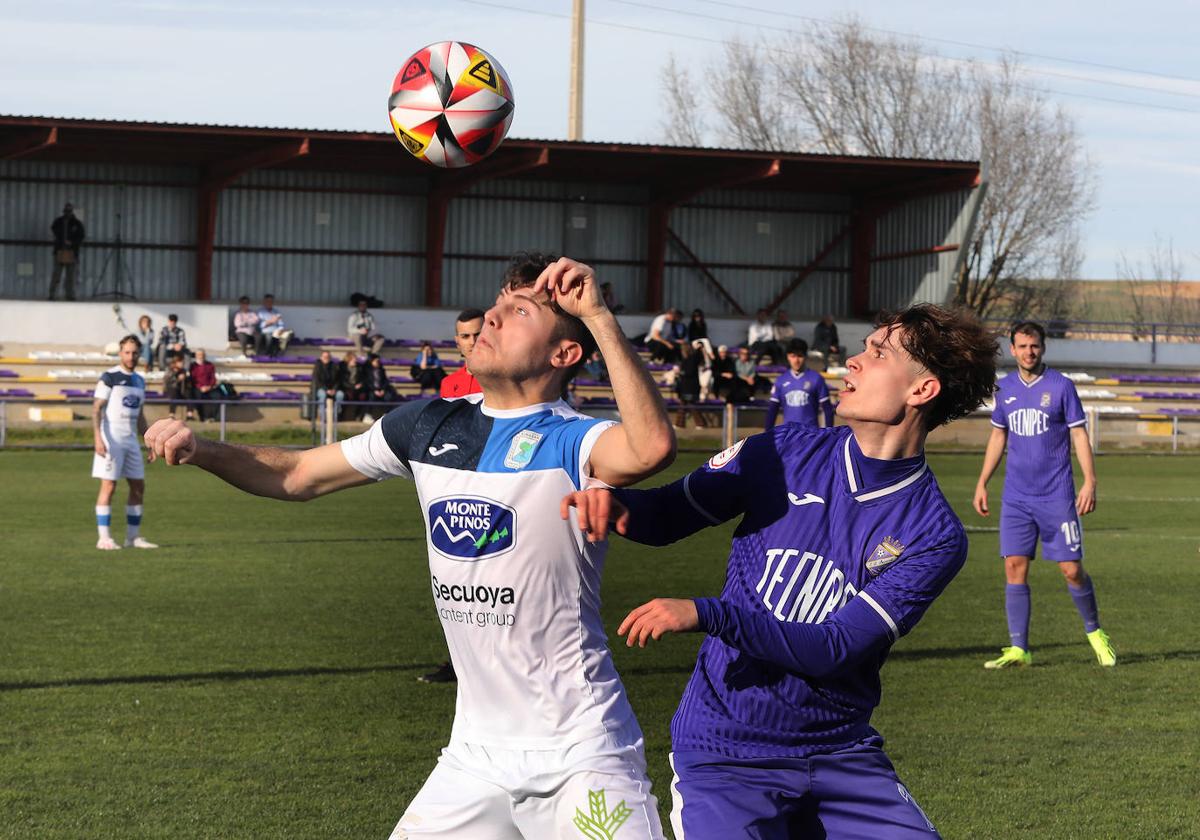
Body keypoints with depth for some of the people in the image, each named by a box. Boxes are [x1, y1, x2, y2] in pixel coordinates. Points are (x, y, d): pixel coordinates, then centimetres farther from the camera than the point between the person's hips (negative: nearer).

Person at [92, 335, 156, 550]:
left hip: (131, 439, 7)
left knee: (138, 487, 6)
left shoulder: (139, 380, 15)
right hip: (111, 438, -7)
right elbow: (96, 409, -11)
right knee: (109, 486, -8)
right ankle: (104, 538, -5)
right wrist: (97, 438, -21)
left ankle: (133, 537, 14)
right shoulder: (109, 377, -6)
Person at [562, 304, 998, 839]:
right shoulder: (785, 454, 0)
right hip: (722, 753, 0)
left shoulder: (934, 536, -7)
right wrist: (612, 504, -16)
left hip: (840, 752, 1)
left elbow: (834, 649, -15)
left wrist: (705, 614, -24)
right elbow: (669, 515, 8)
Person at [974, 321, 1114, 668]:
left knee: (1071, 570, -2)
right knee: (1015, 567, -4)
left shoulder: (1061, 386, -4)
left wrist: (1090, 482, -13)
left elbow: (1079, 434, -4)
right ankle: (1018, 649, 0)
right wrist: (982, 484, 14)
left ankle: (1094, 632, 21)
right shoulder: (1005, 388, 8)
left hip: (1057, 496, -3)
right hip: (1015, 497, 3)